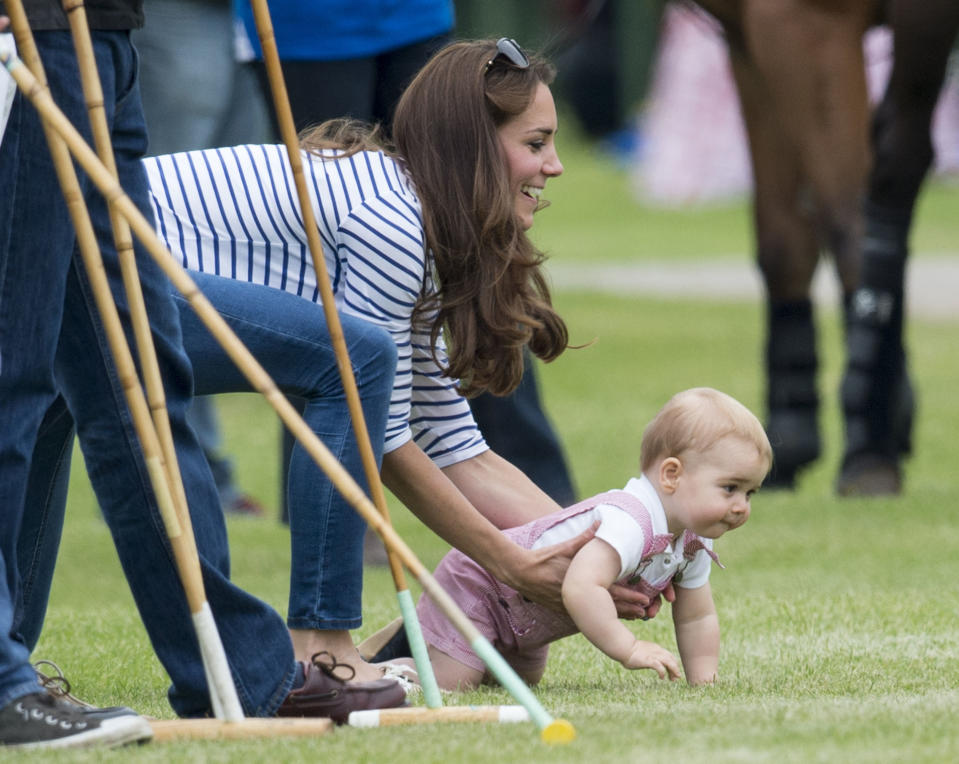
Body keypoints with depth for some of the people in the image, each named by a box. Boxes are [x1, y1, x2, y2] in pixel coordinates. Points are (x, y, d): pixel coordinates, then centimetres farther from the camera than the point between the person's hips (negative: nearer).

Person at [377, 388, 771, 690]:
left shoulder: (694, 541, -8)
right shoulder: (628, 523, -40)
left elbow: (697, 618, 4)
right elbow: (580, 588, -53)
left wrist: (703, 681, -8)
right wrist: (628, 648, -50)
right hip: (476, 582, -10)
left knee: (523, 677, 29)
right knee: (450, 682, -23)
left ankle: (420, 630, 39)